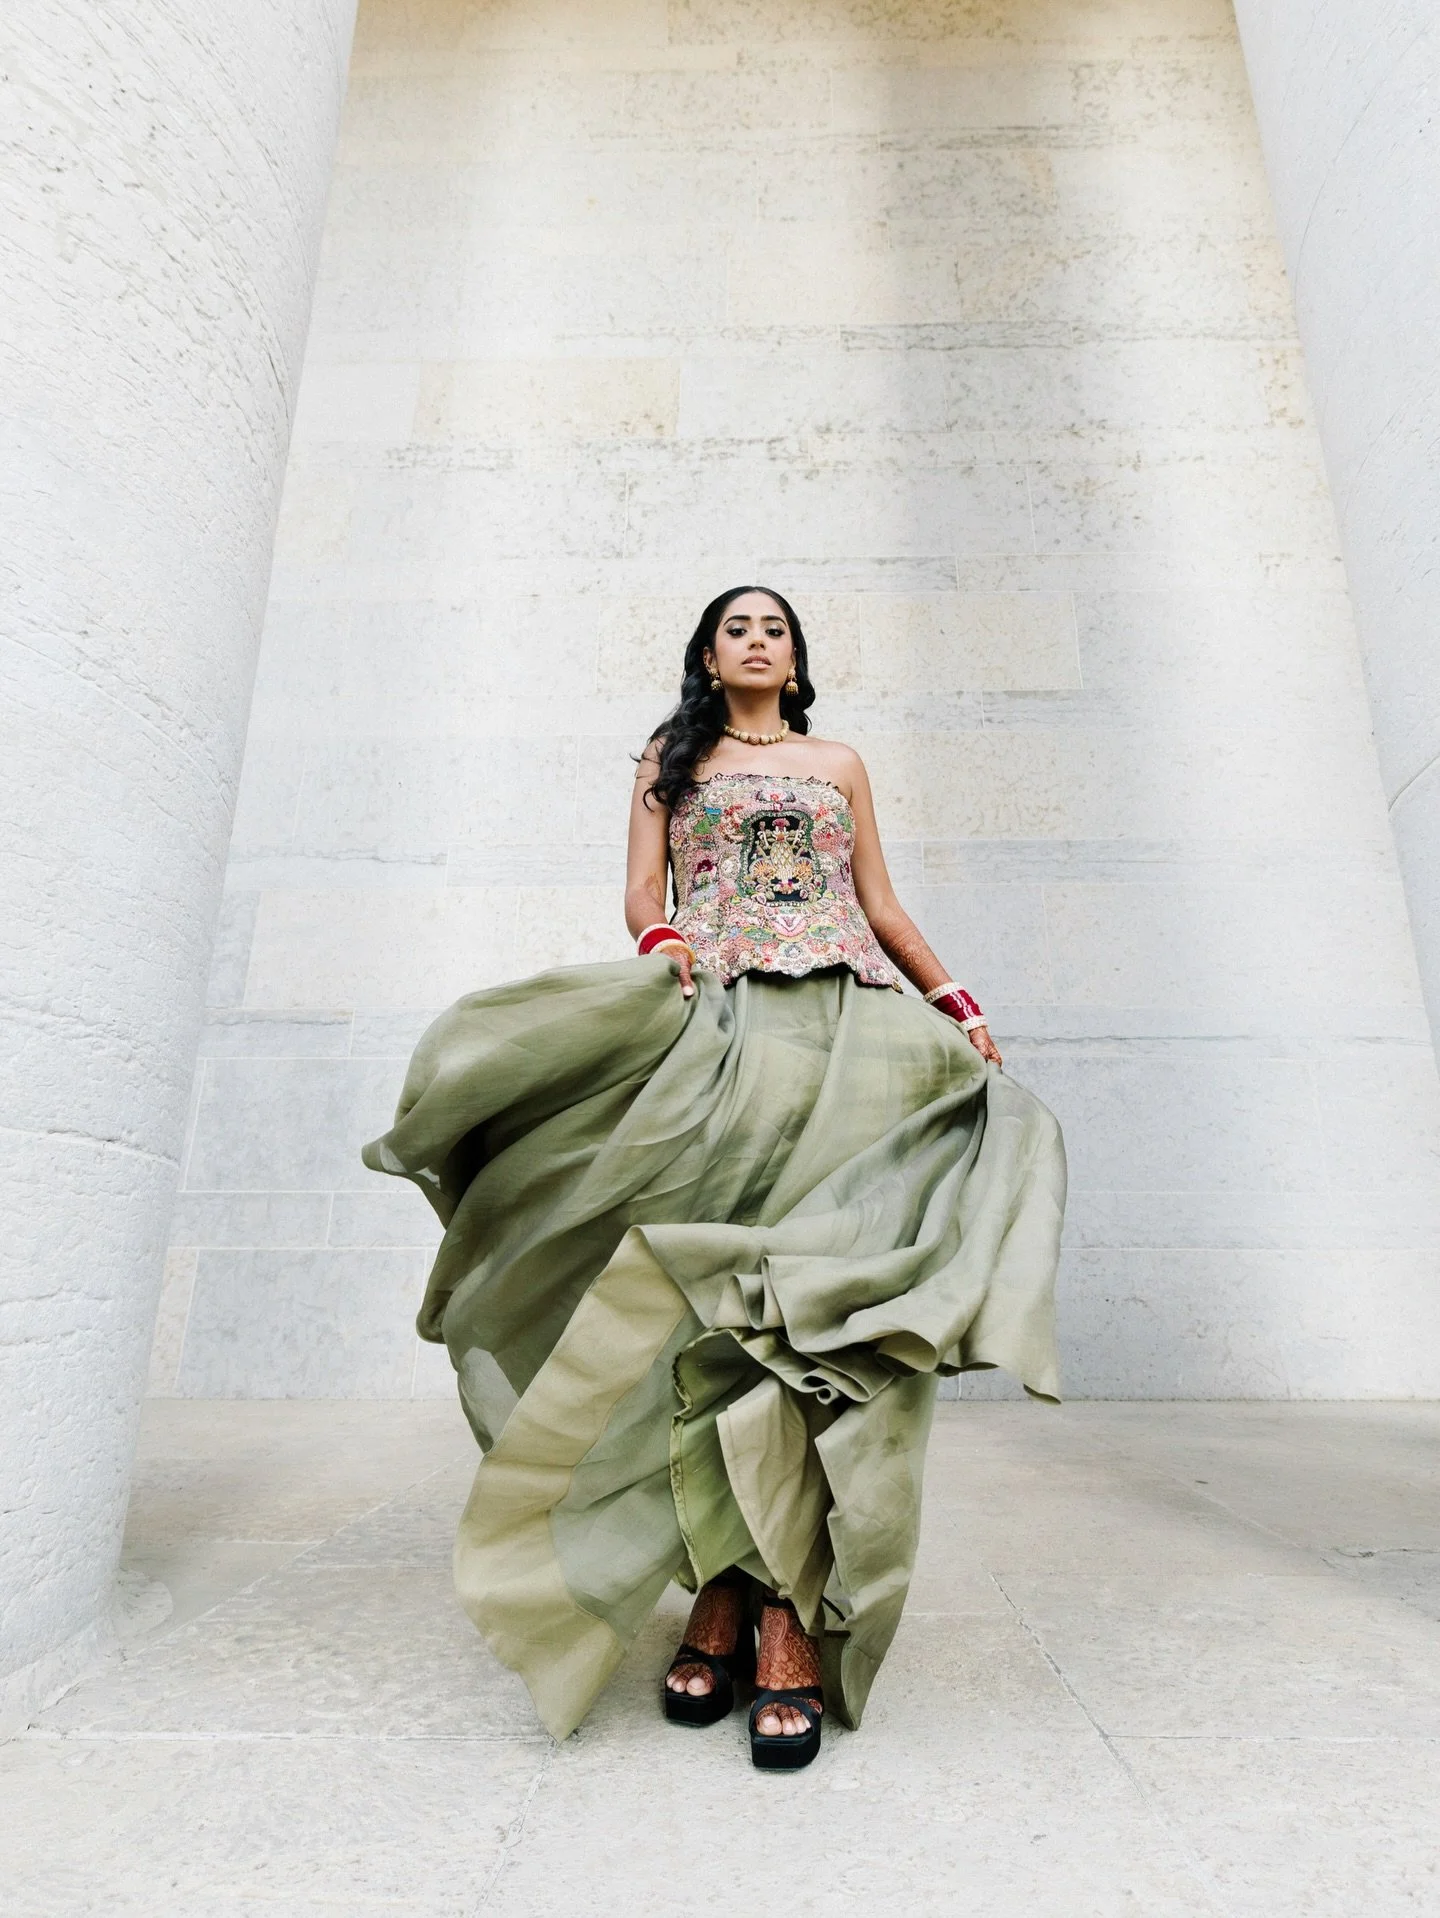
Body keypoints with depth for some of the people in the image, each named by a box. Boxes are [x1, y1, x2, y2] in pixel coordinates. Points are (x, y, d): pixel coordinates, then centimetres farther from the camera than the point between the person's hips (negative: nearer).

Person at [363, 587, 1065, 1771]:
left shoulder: (841, 765, 25)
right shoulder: (670, 761, 22)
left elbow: (883, 907, 21)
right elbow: (642, 893, 10)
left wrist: (953, 1000, 10)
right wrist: (660, 938, -11)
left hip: (843, 1030, 1)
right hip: (711, 1024, 0)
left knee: (816, 1297, -11)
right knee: (710, 1287, -10)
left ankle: (789, 1611, -8)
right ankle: (723, 1592, 0)